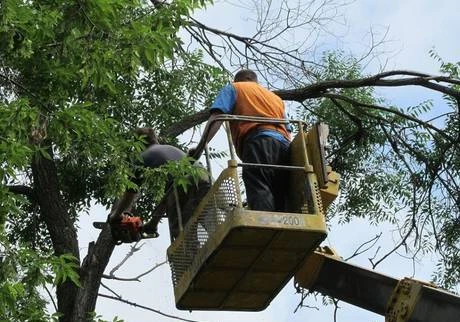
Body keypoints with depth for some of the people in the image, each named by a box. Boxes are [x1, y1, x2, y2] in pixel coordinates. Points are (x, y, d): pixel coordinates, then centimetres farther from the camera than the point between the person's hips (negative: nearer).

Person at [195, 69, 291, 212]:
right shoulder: (276, 98, 39)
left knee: (259, 193, -21)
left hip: (258, 142, -5)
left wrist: (200, 147, 1)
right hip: (284, 146, 5)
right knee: (283, 205, -4)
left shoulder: (233, 88, 24)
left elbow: (216, 118, 6)